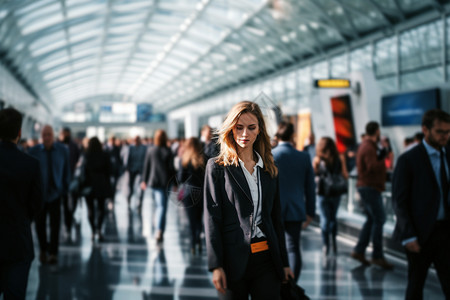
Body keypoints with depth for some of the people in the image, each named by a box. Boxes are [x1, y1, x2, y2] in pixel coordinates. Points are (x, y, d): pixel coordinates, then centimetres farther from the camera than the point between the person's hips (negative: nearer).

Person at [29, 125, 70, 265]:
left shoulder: (63, 150, 0)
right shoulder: (34, 151, -5)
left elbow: (66, 171, 7)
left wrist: (66, 189, 5)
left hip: (55, 193, 0)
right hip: (39, 194, 0)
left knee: (55, 224, -3)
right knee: (40, 224, 6)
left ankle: (53, 253, 8)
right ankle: (43, 249, 27)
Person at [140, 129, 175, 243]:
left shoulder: (150, 150, -1)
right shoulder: (168, 151, -7)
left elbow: (146, 166, 5)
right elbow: (171, 168, -5)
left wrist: (144, 180, 16)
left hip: (153, 181, 2)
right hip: (165, 182, -2)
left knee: (160, 205, 15)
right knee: (163, 206, -2)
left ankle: (159, 230, 21)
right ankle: (159, 231, -14)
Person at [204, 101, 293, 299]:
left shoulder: (269, 169, 13)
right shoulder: (217, 167, 1)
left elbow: (276, 217, 16)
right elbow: (212, 218, -4)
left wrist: (284, 262, 13)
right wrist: (216, 266, -11)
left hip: (267, 259, 3)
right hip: (234, 259, -3)